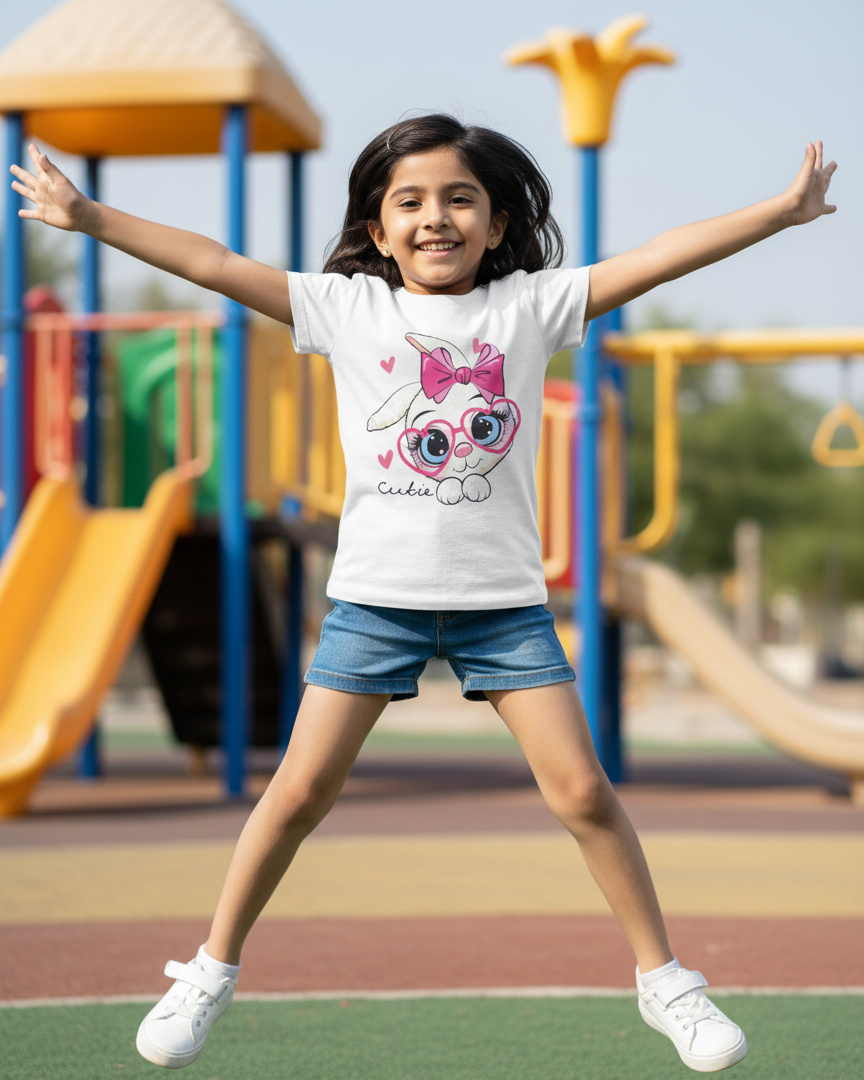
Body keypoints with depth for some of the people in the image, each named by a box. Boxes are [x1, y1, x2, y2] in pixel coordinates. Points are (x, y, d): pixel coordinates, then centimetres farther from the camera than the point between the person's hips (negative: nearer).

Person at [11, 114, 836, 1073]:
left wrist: (783, 209, -7)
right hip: (376, 594, 0)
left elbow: (658, 258, -3)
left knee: (581, 791, -3)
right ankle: (212, 972, 17)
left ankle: (662, 977, 13)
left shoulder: (529, 306, 1)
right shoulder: (349, 308, 1)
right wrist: (88, 218, -4)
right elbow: (214, 265, -1)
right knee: (300, 789, 1)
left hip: (504, 600, 0)